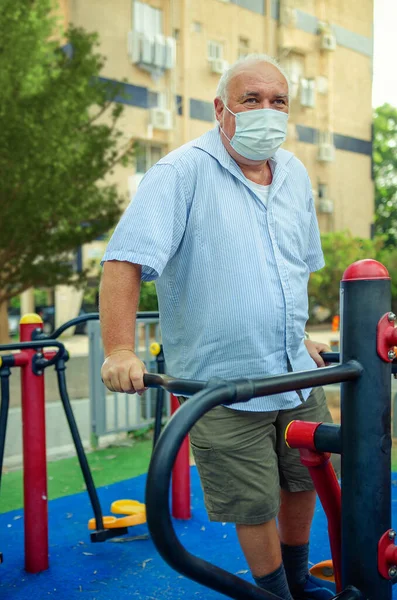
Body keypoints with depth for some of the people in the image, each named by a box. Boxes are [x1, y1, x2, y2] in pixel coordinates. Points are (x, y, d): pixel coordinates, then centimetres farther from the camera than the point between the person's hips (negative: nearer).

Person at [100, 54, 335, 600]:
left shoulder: (295, 174, 9)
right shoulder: (183, 172, -13)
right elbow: (125, 258, -22)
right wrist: (120, 350, -32)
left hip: (297, 372, 7)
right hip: (224, 387, -6)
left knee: (304, 482, 20)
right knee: (255, 507, 5)